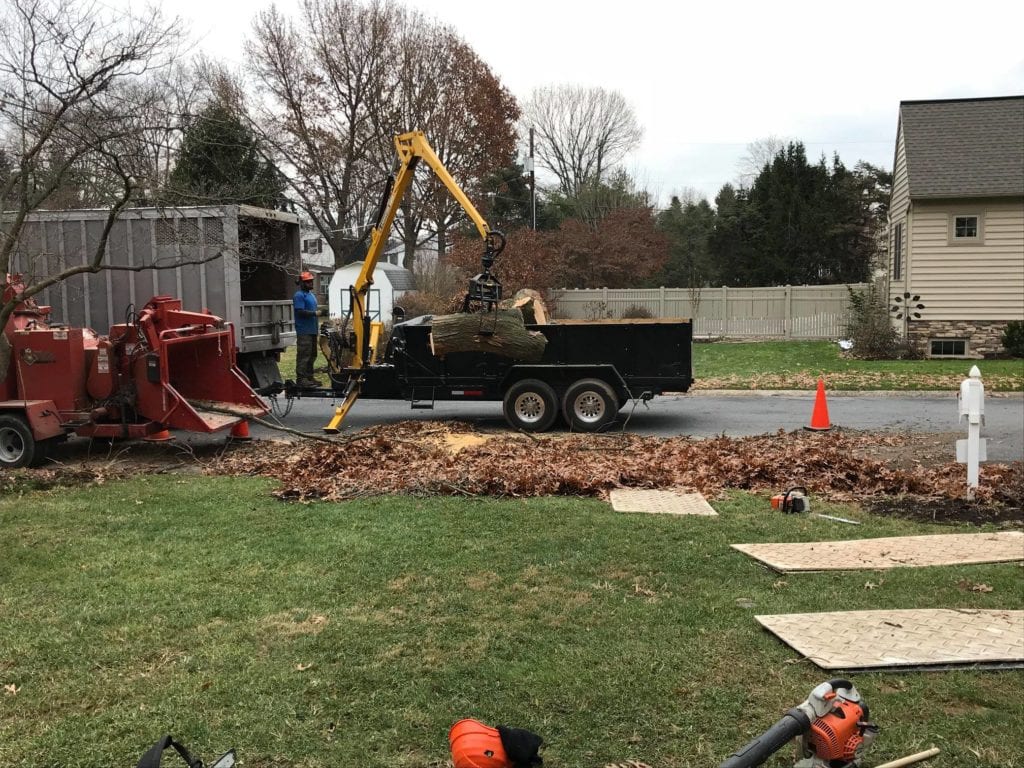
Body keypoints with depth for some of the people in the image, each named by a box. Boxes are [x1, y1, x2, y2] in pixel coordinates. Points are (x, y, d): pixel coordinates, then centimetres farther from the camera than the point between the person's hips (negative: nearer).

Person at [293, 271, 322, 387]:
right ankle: (301, 378, -8)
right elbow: (300, 311, -18)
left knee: (312, 355, 12)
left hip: (312, 330, 9)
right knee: (304, 355, -10)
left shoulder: (312, 295, 19)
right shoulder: (299, 295, -9)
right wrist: (315, 313, -21)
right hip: (304, 331, -9)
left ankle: (309, 377, 19)